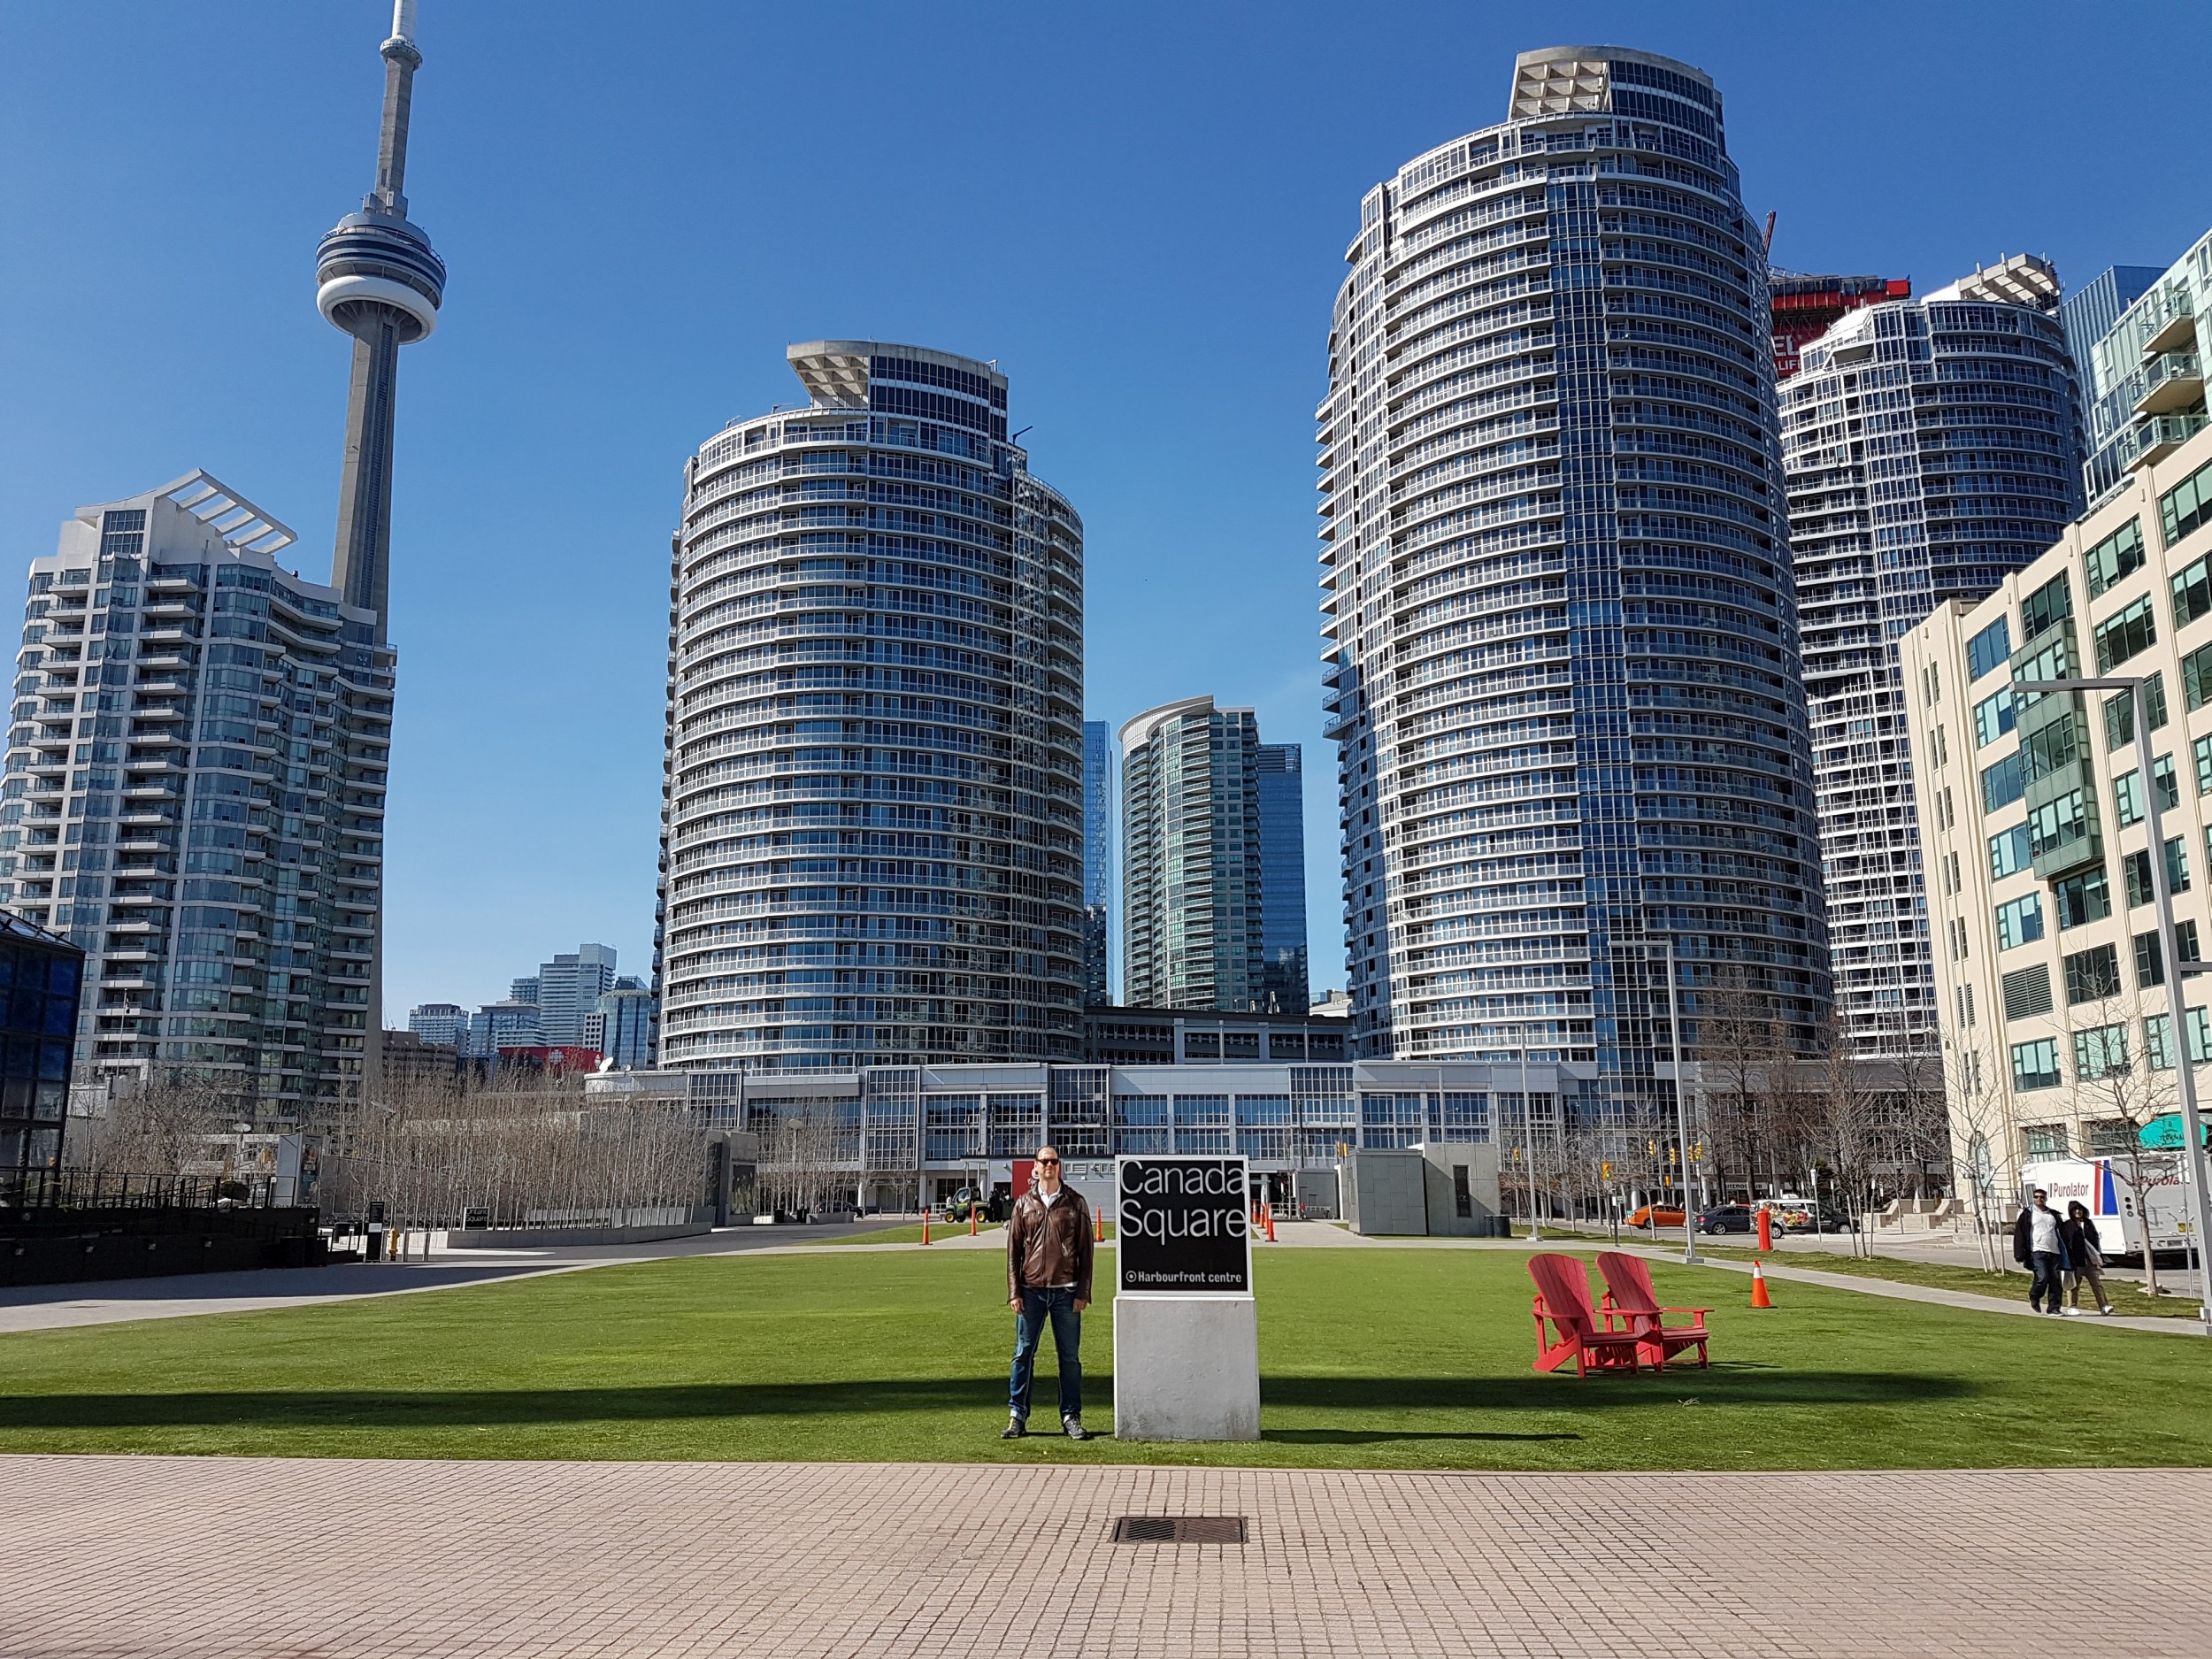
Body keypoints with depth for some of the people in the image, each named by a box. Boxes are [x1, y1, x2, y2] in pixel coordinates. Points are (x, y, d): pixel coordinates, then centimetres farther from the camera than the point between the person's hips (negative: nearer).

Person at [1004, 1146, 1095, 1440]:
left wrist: (1083, 1292, -2)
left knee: (1070, 1357, 4)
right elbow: (1013, 1250, 7)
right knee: (1023, 1354, 2)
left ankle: (1072, 1417, 13)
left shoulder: (1075, 1203, 5)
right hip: (1031, 1291, 1)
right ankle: (1017, 1416, 10)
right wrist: (1014, 1292, -1)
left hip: (1066, 1292, -1)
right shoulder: (1024, 1204, 8)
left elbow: (1085, 1250, 4)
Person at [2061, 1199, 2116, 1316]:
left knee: (2097, 1283, -1)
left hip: (2090, 1260, 4)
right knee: (2074, 1285, 2)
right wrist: (2068, 1261, -10)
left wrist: (2099, 1257, 10)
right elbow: (2064, 1243, -4)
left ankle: (2104, 1306, -2)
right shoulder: (2066, 1226, 0)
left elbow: (2095, 1240, 16)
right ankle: (2072, 1307, 9)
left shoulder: (2089, 1223, 14)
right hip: (2075, 1261, -4)